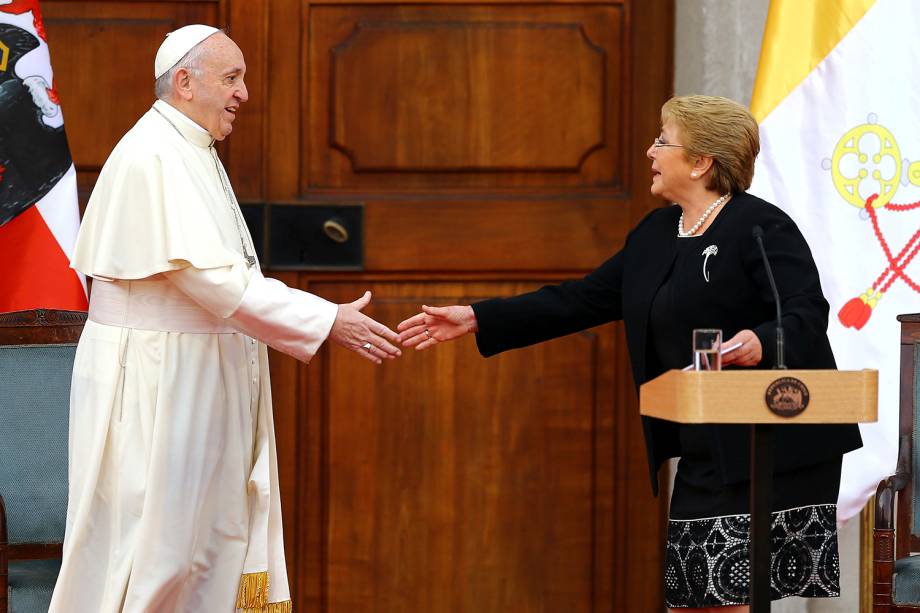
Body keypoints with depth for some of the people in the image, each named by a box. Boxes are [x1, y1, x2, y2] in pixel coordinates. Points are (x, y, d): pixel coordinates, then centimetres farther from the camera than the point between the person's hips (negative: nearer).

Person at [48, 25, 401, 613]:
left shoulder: (194, 155, 15)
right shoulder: (152, 157, -18)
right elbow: (206, 276, -24)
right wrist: (327, 322, -22)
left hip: (199, 381, 10)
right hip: (151, 380, -10)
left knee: (210, 531, 10)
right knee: (149, 537, -5)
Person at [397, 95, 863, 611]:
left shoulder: (762, 227, -9)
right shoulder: (657, 234, 15)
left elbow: (808, 316, -17)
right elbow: (583, 300, 16)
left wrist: (761, 343, -39)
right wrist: (477, 319, 13)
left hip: (773, 453, -8)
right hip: (706, 457, 8)